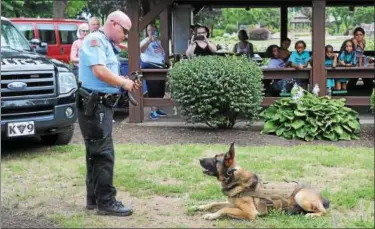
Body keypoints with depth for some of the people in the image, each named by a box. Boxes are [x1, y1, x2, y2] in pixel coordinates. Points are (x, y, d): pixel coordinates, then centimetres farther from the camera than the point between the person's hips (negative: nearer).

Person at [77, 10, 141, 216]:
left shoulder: (106, 44, 20)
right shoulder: (95, 40, -12)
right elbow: (100, 71, -24)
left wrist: (127, 83, 5)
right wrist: (124, 82, -12)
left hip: (102, 105, 10)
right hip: (93, 105, -10)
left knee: (96, 153, 14)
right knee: (104, 153, -9)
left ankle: (94, 198, 21)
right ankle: (106, 202, -5)